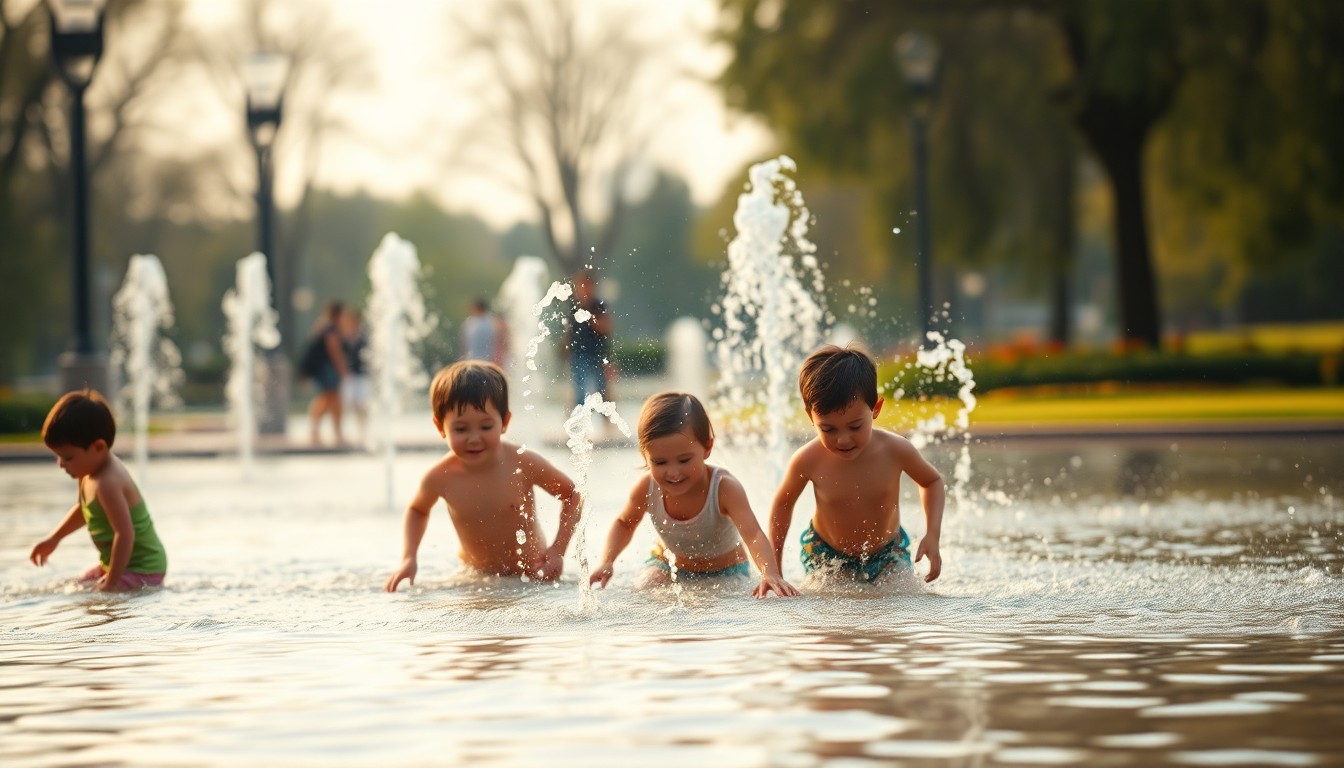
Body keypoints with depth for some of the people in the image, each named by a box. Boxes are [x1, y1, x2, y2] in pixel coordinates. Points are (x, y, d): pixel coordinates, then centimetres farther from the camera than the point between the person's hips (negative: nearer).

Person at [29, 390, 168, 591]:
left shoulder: (107, 483, -29)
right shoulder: (89, 472, 3)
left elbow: (125, 534, -32)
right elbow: (84, 508, 25)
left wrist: (110, 584, -29)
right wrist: (53, 539, 28)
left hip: (141, 571, -10)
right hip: (117, 564, 10)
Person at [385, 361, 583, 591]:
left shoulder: (524, 464, -21)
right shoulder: (440, 477, -15)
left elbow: (572, 495, -4)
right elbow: (417, 509, 10)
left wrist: (558, 549, -13)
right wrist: (408, 559, -3)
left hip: (532, 573, -2)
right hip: (476, 577, 2)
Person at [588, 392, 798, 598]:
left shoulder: (724, 488, -33)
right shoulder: (647, 488, -22)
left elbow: (753, 535, -45)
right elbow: (625, 523, 1)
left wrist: (770, 574, -65)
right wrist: (607, 562, -16)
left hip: (724, 572, -2)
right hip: (667, 565, 2)